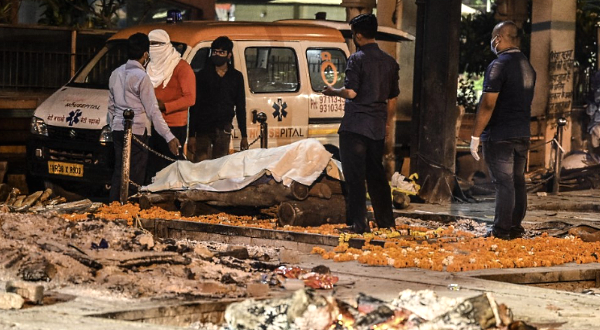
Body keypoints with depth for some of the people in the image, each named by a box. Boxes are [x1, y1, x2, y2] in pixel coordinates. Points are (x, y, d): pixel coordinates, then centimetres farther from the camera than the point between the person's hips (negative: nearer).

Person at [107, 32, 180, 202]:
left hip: (118, 129, 7)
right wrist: (170, 137, -13)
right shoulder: (141, 77, -13)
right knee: (135, 176, -3)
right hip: (137, 131, -7)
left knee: (119, 173, 13)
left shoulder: (116, 74, 10)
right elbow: (153, 111, -14)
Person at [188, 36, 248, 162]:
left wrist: (244, 136, 8)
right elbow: (194, 106, 2)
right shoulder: (202, 75, 4)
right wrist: (192, 135, -6)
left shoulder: (236, 77, 11)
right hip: (203, 128, -2)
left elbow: (240, 107, 13)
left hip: (224, 129, 2)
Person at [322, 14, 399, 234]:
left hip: (355, 125, -6)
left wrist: (333, 91, 2)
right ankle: (386, 222, 16)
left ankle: (358, 223, -6)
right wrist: (387, 126, 23)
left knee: (355, 176, -3)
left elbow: (351, 92, -17)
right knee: (376, 174, 14)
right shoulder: (389, 62, 11)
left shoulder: (357, 59, -10)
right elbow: (392, 99, 15)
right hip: (377, 128, 7)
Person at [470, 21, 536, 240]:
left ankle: (501, 231, -5)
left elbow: (488, 104, -18)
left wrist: (475, 136, -14)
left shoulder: (499, 65, -14)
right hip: (522, 135, 8)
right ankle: (516, 228, 15)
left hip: (499, 135, -8)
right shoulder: (528, 67, 12)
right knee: (518, 181, 11)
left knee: (503, 182, -6)